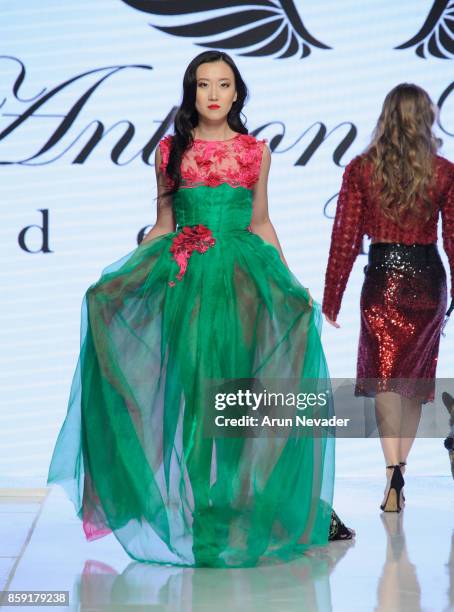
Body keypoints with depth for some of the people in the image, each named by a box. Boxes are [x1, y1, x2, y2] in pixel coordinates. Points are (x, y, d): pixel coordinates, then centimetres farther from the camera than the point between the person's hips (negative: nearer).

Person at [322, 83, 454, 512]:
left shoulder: (360, 170, -5)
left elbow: (345, 239, -5)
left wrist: (331, 300, 2)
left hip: (382, 278, -2)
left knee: (385, 380, 1)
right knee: (415, 380, 14)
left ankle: (393, 473, -16)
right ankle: (398, 473, 20)